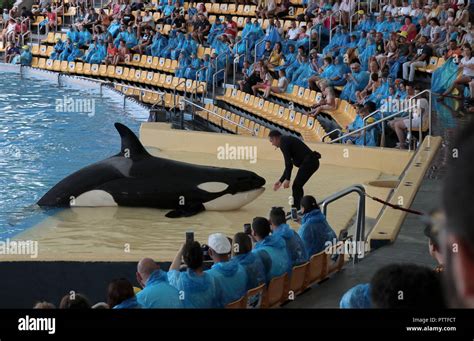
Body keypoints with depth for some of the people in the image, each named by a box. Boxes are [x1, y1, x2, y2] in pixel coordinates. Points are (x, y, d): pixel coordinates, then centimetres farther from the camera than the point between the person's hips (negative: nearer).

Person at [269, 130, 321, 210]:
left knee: (296, 187, -4)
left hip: (308, 162, -10)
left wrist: (287, 179, -12)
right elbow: (289, 164, 27)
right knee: (298, 186, 17)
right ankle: (298, 210, 23)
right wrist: (280, 181, 28)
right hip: (313, 161, 10)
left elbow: (288, 163, -15)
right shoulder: (288, 140, 24)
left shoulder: (283, 142, -6)